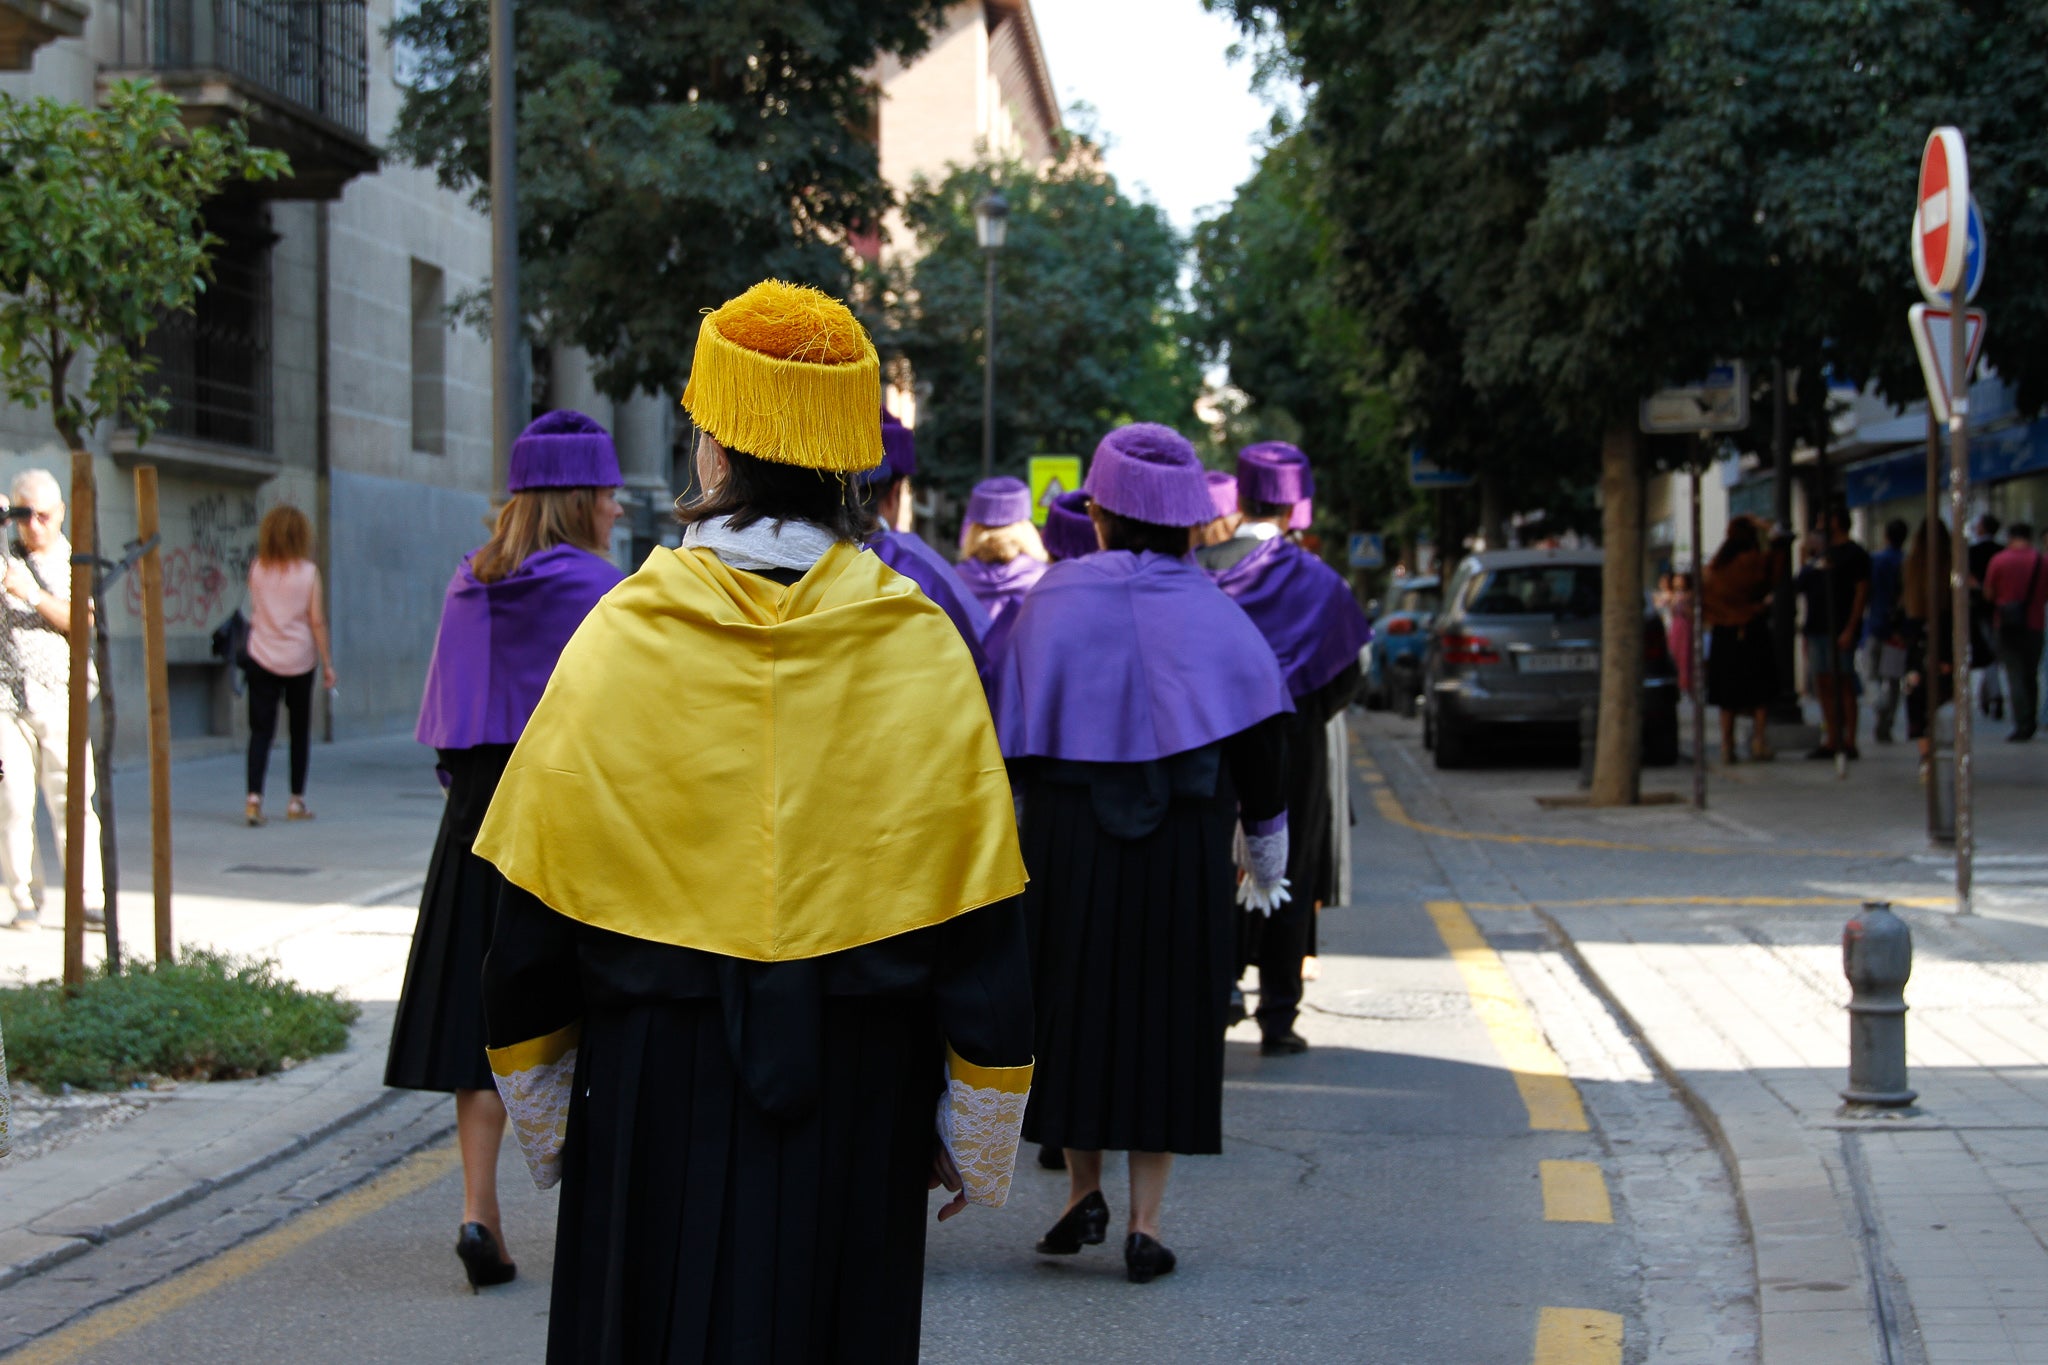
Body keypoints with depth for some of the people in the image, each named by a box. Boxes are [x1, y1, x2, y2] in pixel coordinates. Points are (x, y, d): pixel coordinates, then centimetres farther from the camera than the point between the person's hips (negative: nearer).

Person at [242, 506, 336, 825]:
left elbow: (254, 611, 10)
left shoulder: (257, 570, -1)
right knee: (300, 731, 11)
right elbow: (317, 621, -6)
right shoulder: (308, 572, -7)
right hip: (299, 660, -1)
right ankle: (296, 801, 13)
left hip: (262, 658, 1)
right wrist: (327, 662, -1)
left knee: (260, 730, 0)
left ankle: (254, 797, -15)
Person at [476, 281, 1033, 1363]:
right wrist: (979, 1141, 5)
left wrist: (539, 1117, 10)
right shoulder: (920, 646, -5)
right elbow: (979, 916, -4)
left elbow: (535, 903, -2)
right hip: (857, 1096, 1)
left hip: (657, 1085, 0)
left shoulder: (619, 636, -6)